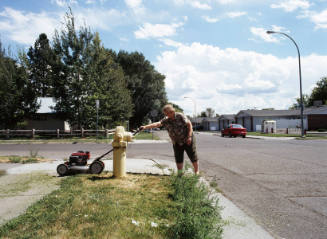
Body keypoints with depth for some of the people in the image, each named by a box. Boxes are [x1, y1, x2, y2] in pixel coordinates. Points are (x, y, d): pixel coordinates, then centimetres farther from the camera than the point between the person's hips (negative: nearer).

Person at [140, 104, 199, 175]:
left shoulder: (180, 116, -16)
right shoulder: (166, 120, -5)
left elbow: (189, 124, -11)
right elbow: (157, 124, -16)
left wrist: (189, 136, -16)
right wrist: (145, 127, -27)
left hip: (187, 140, -4)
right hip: (177, 142, 4)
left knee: (193, 156, 3)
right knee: (178, 159, 7)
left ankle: (196, 172, 19)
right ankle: (179, 174, 21)